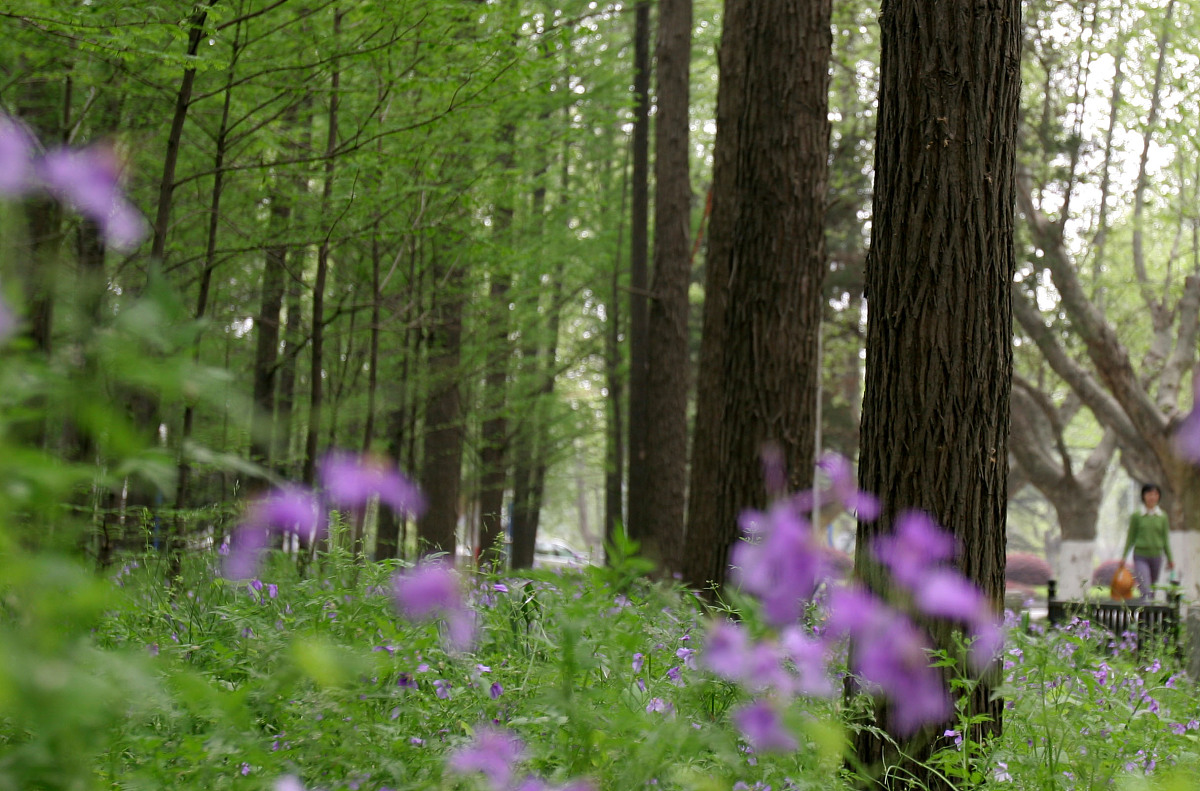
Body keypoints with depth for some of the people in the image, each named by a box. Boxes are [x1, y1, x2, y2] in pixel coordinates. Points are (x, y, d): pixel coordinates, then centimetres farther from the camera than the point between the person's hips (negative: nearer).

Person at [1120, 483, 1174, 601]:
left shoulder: (1162, 517, 5)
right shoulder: (1136, 516, -1)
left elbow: (1165, 539, 10)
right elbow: (1130, 537, 4)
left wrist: (1170, 559, 7)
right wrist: (1124, 556, 2)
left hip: (1156, 556, 3)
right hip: (1140, 556, -3)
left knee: (1152, 589, 10)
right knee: (1145, 591, -15)